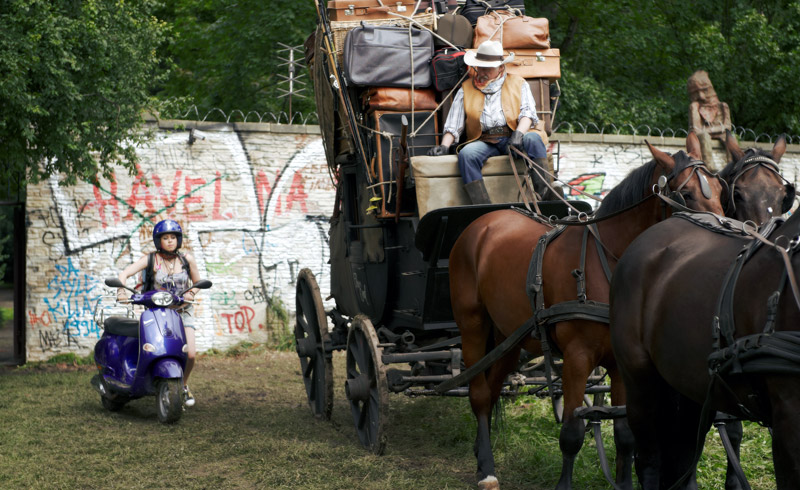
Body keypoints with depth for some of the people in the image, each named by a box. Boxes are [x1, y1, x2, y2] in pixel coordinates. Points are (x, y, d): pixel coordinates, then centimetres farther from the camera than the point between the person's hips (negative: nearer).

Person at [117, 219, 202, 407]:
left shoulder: (187, 259, 2)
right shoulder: (151, 259, -5)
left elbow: (197, 282, 14)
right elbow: (125, 273, -14)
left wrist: (191, 294, -7)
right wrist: (121, 291, -32)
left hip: (181, 311, 1)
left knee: (190, 353, -14)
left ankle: (183, 385, 16)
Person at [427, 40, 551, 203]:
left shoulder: (518, 84, 18)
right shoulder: (466, 90, 20)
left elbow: (528, 112, 3)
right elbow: (453, 125, 15)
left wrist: (519, 133, -18)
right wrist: (445, 146, -3)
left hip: (512, 140, -1)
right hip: (483, 142, 1)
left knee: (533, 138, -33)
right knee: (466, 154, -33)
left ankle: (544, 194, -35)